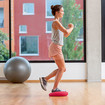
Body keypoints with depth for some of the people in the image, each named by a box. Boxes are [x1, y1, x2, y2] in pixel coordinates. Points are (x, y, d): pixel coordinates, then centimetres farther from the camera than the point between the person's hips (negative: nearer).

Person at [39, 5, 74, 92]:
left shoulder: (58, 23, 20)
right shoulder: (56, 22, -11)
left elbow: (66, 35, 23)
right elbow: (66, 32, -20)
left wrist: (70, 28, 8)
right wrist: (71, 28, 0)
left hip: (57, 48, 10)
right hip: (55, 47, -10)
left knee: (62, 69, 11)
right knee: (62, 68, -5)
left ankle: (45, 79, 12)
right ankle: (55, 89, -2)